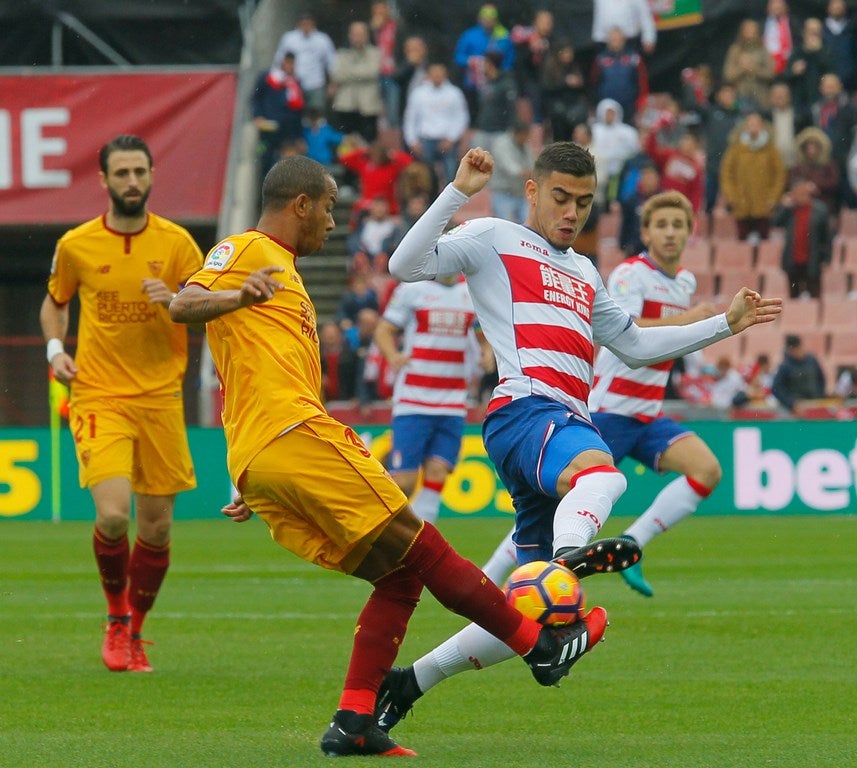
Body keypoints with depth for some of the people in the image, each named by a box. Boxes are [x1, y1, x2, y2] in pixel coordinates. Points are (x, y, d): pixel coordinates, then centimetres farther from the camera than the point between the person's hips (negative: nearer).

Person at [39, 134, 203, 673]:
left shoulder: (176, 242, 1)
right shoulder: (76, 246, 2)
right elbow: (55, 303, 20)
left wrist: (176, 302, -17)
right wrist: (55, 348, 2)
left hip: (161, 399, 1)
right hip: (99, 398, -1)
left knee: (157, 528, 3)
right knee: (113, 514, -19)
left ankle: (135, 631, 26)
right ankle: (116, 616, 7)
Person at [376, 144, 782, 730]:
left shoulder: (584, 274, 33)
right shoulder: (494, 240, 11)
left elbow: (636, 346, 41)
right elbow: (405, 266, -3)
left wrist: (726, 324, 38)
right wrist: (459, 192, -10)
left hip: (572, 427, 8)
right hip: (526, 412, -8)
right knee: (601, 474, -43)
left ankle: (409, 684, 14)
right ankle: (569, 555, -72)